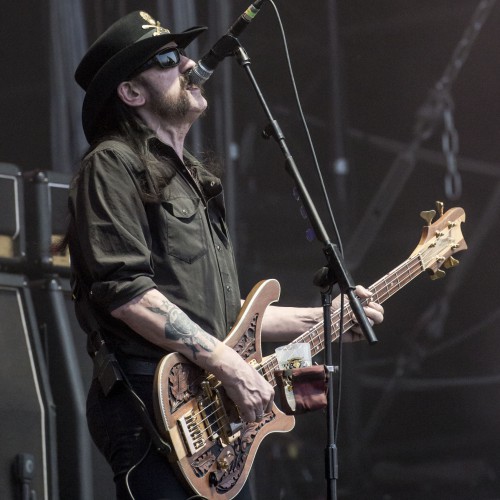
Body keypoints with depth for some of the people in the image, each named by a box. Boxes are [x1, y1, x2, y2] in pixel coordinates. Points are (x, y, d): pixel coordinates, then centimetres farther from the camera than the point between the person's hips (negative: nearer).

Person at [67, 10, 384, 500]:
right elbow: (125, 291, -17)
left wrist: (323, 318, 20)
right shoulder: (113, 165, -5)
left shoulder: (193, 178, 23)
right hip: (152, 403, -9)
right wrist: (229, 364, -18)